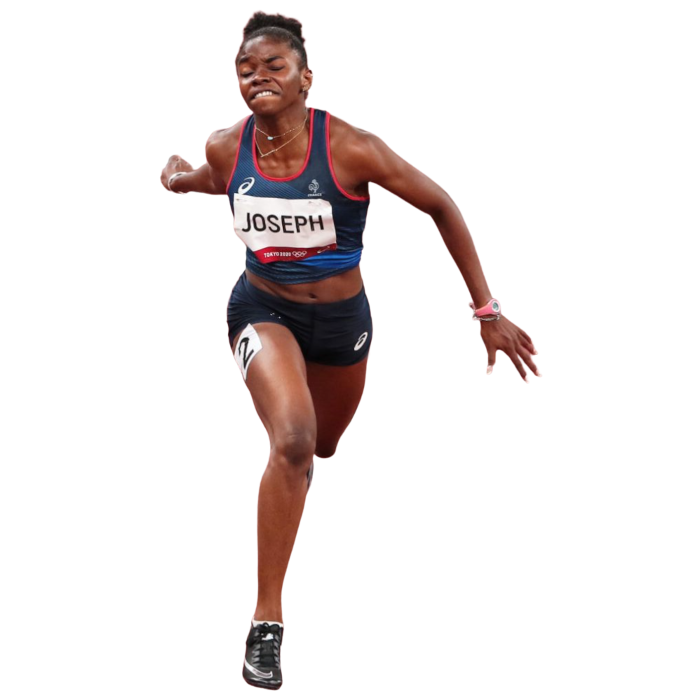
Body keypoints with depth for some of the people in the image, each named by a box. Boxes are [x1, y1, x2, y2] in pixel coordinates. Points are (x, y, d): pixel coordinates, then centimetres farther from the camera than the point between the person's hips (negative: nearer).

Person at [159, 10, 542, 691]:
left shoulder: (351, 148, -25)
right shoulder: (224, 148, -15)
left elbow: (443, 209, -14)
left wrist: (487, 311, -13)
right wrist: (184, 179, -1)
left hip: (342, 319, 1)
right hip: (263, 309, -1)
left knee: (321, 449, 24)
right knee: (294, 441, -29)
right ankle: (266, 621, -19)